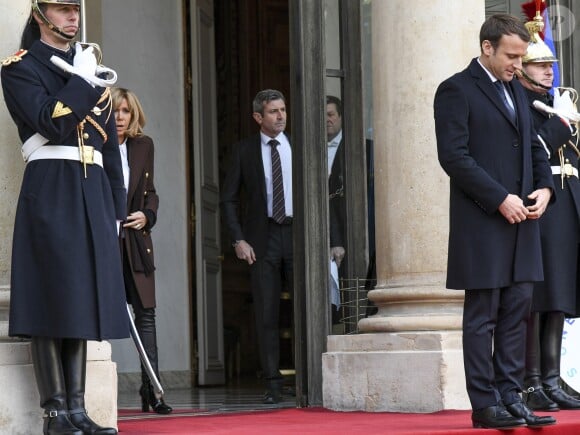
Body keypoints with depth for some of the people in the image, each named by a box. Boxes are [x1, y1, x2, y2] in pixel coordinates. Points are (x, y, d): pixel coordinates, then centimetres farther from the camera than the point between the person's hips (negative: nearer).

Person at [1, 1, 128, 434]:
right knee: (51, 300, -7)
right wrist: (81, 79, -8)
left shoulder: (89, 66, 19)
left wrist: (115, 207, 14)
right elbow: (51, 123, -17)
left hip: (93, 194, 6)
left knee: (83, 299, 5)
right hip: (50, 192, -6)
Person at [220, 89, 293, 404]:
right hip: (263, 237, -1)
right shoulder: (244, 151, 5)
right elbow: (228, 198, 6)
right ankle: (273, 383, 3)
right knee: (266, 313, -1)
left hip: (297, 233, 1)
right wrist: (238, 240, -3)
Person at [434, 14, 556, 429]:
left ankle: (510, 395, 11)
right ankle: (485, 404, 1)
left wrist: (544, 186, 3)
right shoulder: (456, 91, -6)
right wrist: (501, 199, -16)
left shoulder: (516, 91, 18)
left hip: (521, 222, 7)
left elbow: (533, 146, 23)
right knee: (482, 316, -3)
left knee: (517, 312, 6)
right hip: (481, 223, -7)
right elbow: (454, 156, -14)